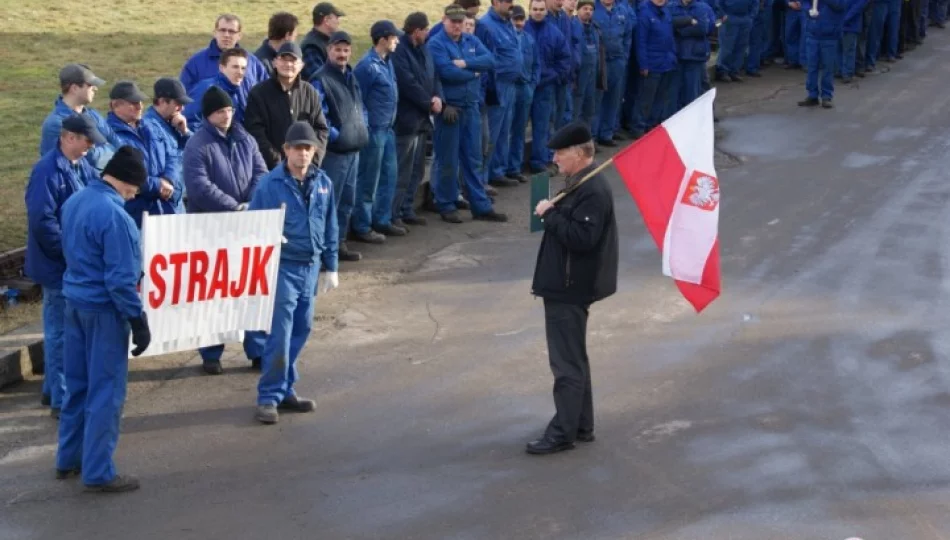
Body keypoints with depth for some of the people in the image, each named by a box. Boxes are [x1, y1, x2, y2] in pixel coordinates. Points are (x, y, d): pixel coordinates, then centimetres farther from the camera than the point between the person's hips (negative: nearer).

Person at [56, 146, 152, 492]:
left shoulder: (74, 202, 4)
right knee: (105, 392, 1)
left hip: (74, 302, 8)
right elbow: (121, 279, -21)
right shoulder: (114, 216, -22)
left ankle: (68, 459, 28)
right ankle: (98, 473, 6)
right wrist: (139, 320, -13)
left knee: (77, 386, 18)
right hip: (104, 310, -8)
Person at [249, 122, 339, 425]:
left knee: (300, 332, 11)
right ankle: (269, 397, 2)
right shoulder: (270, 185, -11)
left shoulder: (323, 183, 4)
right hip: (283, 267, -5)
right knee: (280, 335, -6)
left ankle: (285, 390, 23)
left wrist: (331, 267, 13)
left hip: (311, 266, 5)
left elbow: (330, 228, 12)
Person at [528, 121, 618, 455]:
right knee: (573, 360, 18)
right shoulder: (578, 185, 13)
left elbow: (581, 237, -28)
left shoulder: (593, 191, -20)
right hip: (565, 287, 11)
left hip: (570, 290, -11)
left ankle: (562, 434, 1)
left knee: (568, 363, -5)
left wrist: (549, 214, -21)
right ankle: (581, 426, 27)